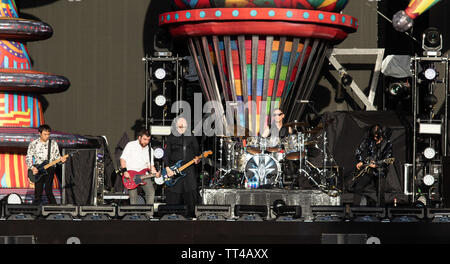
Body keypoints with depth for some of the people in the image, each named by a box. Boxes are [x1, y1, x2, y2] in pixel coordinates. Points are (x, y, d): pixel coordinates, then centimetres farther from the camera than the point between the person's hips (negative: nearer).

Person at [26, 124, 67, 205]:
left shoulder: (53, 143, 8)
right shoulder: (33, 144, 4)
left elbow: (56, 156, 9)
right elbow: (28, 158, 5)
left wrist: (60, 159, -14)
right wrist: (32, 168, -11)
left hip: (49, 169, 0)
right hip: (37, 170, 0)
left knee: (48, 191, -8)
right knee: (38, 193, -2)